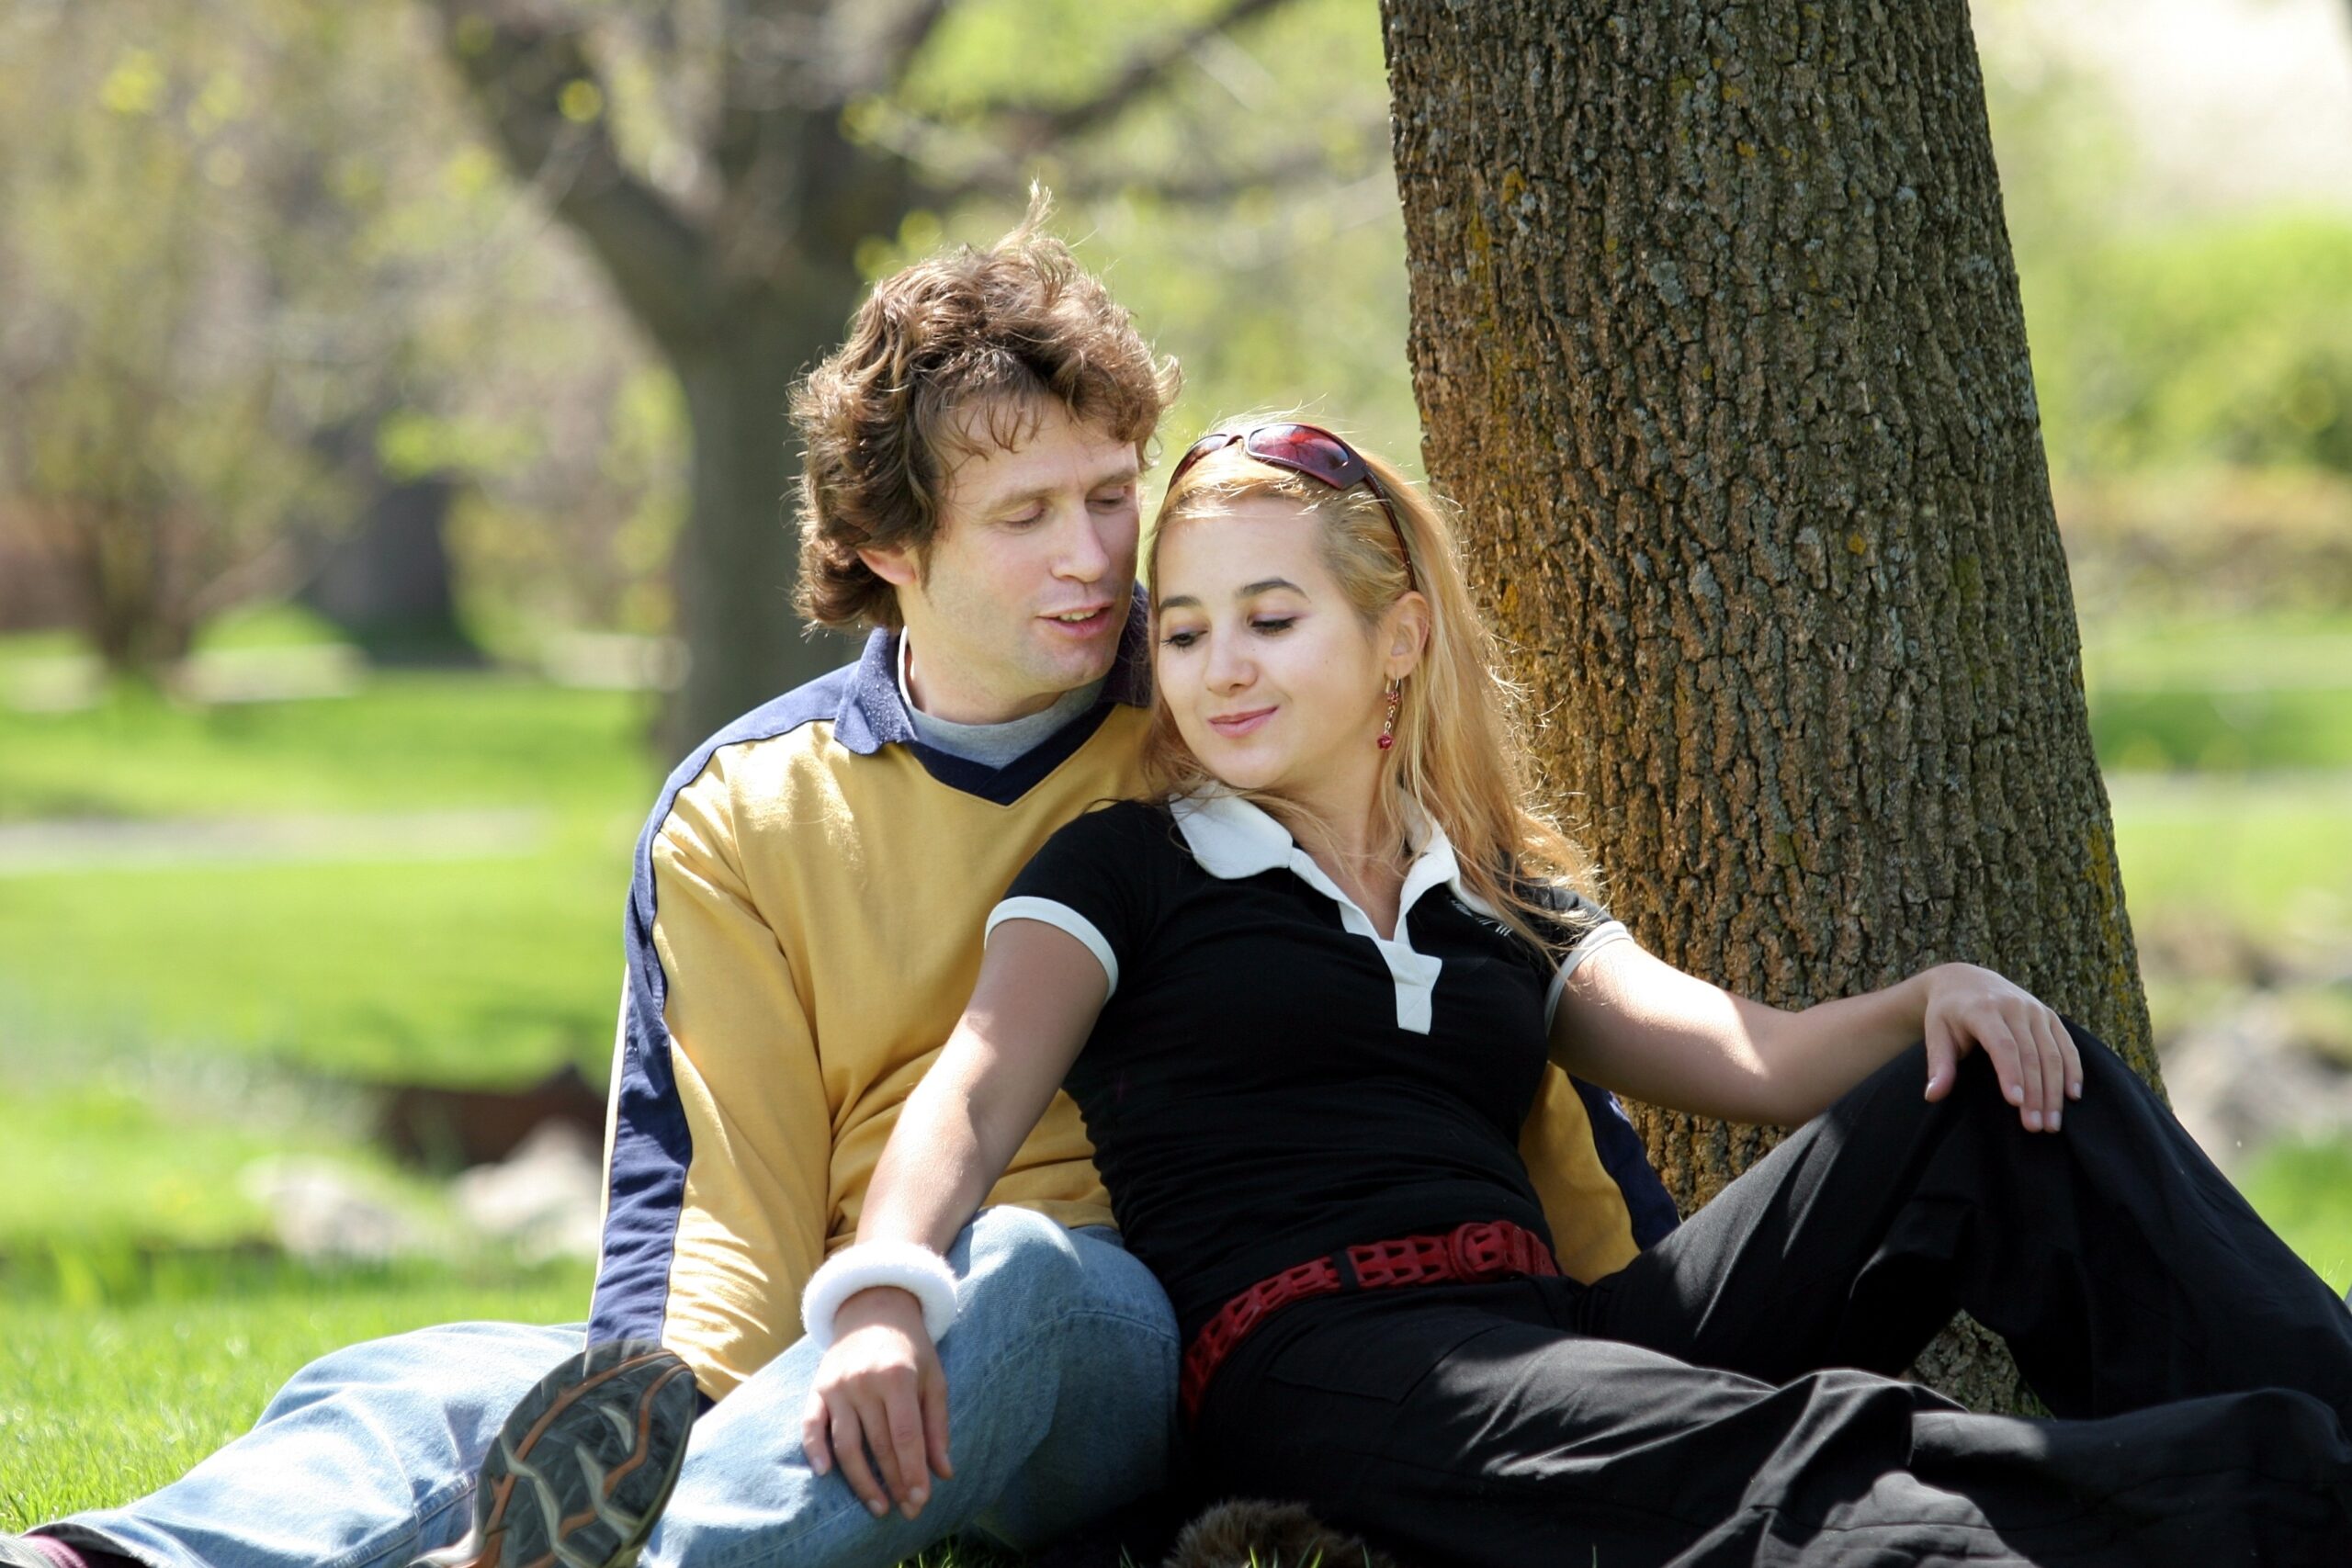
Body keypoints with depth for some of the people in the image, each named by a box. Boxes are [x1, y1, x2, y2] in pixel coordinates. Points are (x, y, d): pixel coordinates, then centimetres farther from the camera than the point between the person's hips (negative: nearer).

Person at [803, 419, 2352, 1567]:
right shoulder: (1125, 873, 15)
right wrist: (883, 1295, -24)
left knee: (2004, 1094, -11)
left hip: (1561, 1334, 6)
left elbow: (1748, 1055, 16)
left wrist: (1934, 998, -7)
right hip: (1313, 1356, -6)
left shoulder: (1506, 899, 28)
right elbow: (975, 1094, -2)